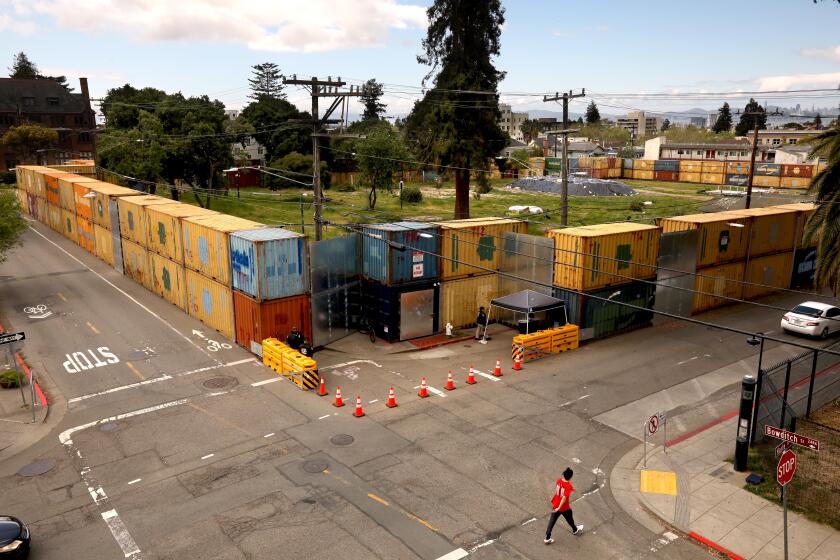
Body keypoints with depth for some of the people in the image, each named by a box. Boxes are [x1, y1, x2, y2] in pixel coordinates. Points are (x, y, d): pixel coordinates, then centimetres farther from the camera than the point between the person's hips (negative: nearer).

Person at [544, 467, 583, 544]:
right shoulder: (568, 486, -27)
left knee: (552, 521, 10)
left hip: (555, 505, 5)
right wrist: (559, 508, -28)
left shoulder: (559, 480, -8)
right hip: (564, 508, -5)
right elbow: (564, 498, -31)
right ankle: (575, 530, 52)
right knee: (570, 519, 24)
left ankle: (547, 538, 11)